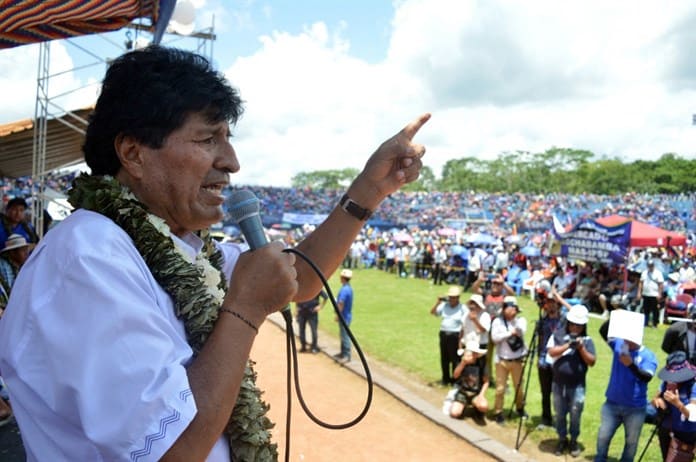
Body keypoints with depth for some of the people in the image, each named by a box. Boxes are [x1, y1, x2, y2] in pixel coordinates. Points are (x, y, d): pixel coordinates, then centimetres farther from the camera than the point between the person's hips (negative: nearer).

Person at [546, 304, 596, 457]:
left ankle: (574, 441, 24)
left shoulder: (587, 340, 0)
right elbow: (551, 352, -14)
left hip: (577, 385, -1)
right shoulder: (558, 334, -1)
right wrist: (568, 345, -22)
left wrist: (581, 348, -19)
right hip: (558, 384, 1)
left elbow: (592, 362, -6)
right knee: (560, 414, 13)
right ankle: (562, 439, 30)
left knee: (575, 415, 5)